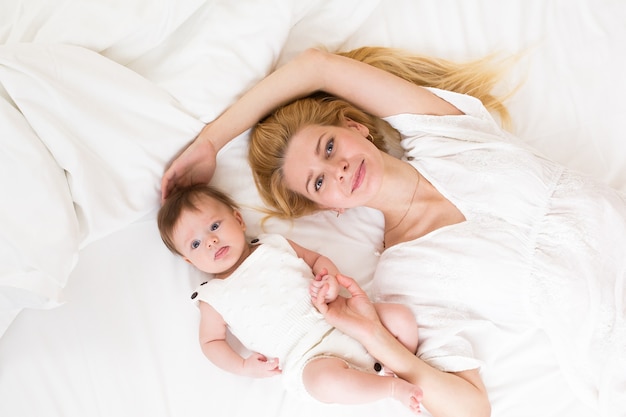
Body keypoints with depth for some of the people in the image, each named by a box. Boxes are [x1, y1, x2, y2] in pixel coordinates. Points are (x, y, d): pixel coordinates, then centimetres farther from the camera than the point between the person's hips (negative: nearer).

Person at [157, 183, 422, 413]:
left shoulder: (275, 245, 13)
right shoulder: (213, 297, 6)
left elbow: (317, 260, 18)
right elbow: (211, 340, 10)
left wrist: (330, 282, -4)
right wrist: (244, 367, -6)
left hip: (344, 322, 4)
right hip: (308, 360, -4)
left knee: (400, 316, -9)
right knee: (327, 379, -36)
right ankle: (394, 388, -13)